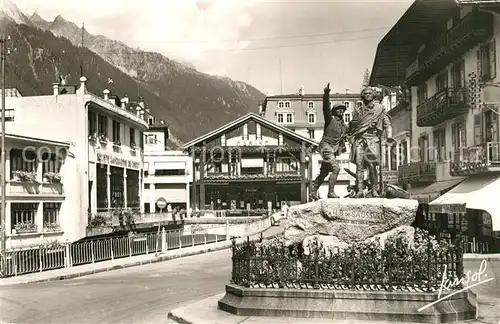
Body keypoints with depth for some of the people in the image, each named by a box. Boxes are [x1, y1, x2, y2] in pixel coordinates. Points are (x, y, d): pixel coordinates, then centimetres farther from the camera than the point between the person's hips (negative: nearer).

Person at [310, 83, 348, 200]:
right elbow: (326, 107, -18)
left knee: (324, 172, 13)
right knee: (336, 168, -21)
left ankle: (313, 193, 23)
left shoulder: (344, 126, 15)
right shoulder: (330, 119, -3)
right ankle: (331, 192, -20)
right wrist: (326, 94, -32)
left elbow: (343, 138, 30)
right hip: (326, 146, -8)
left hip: (334, 149, 8)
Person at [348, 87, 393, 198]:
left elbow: (387, 123, 9)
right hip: (359, 138, 2)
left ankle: (374, 190, 0)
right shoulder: (358, 109, 18)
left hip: (373, 138, -2)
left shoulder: (379, 108, 13)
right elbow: (352, 124, 23)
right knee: (359, 165, -8)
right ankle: (360, 191, -11)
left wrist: (389, 135, -7)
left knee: (372, 165, -8)